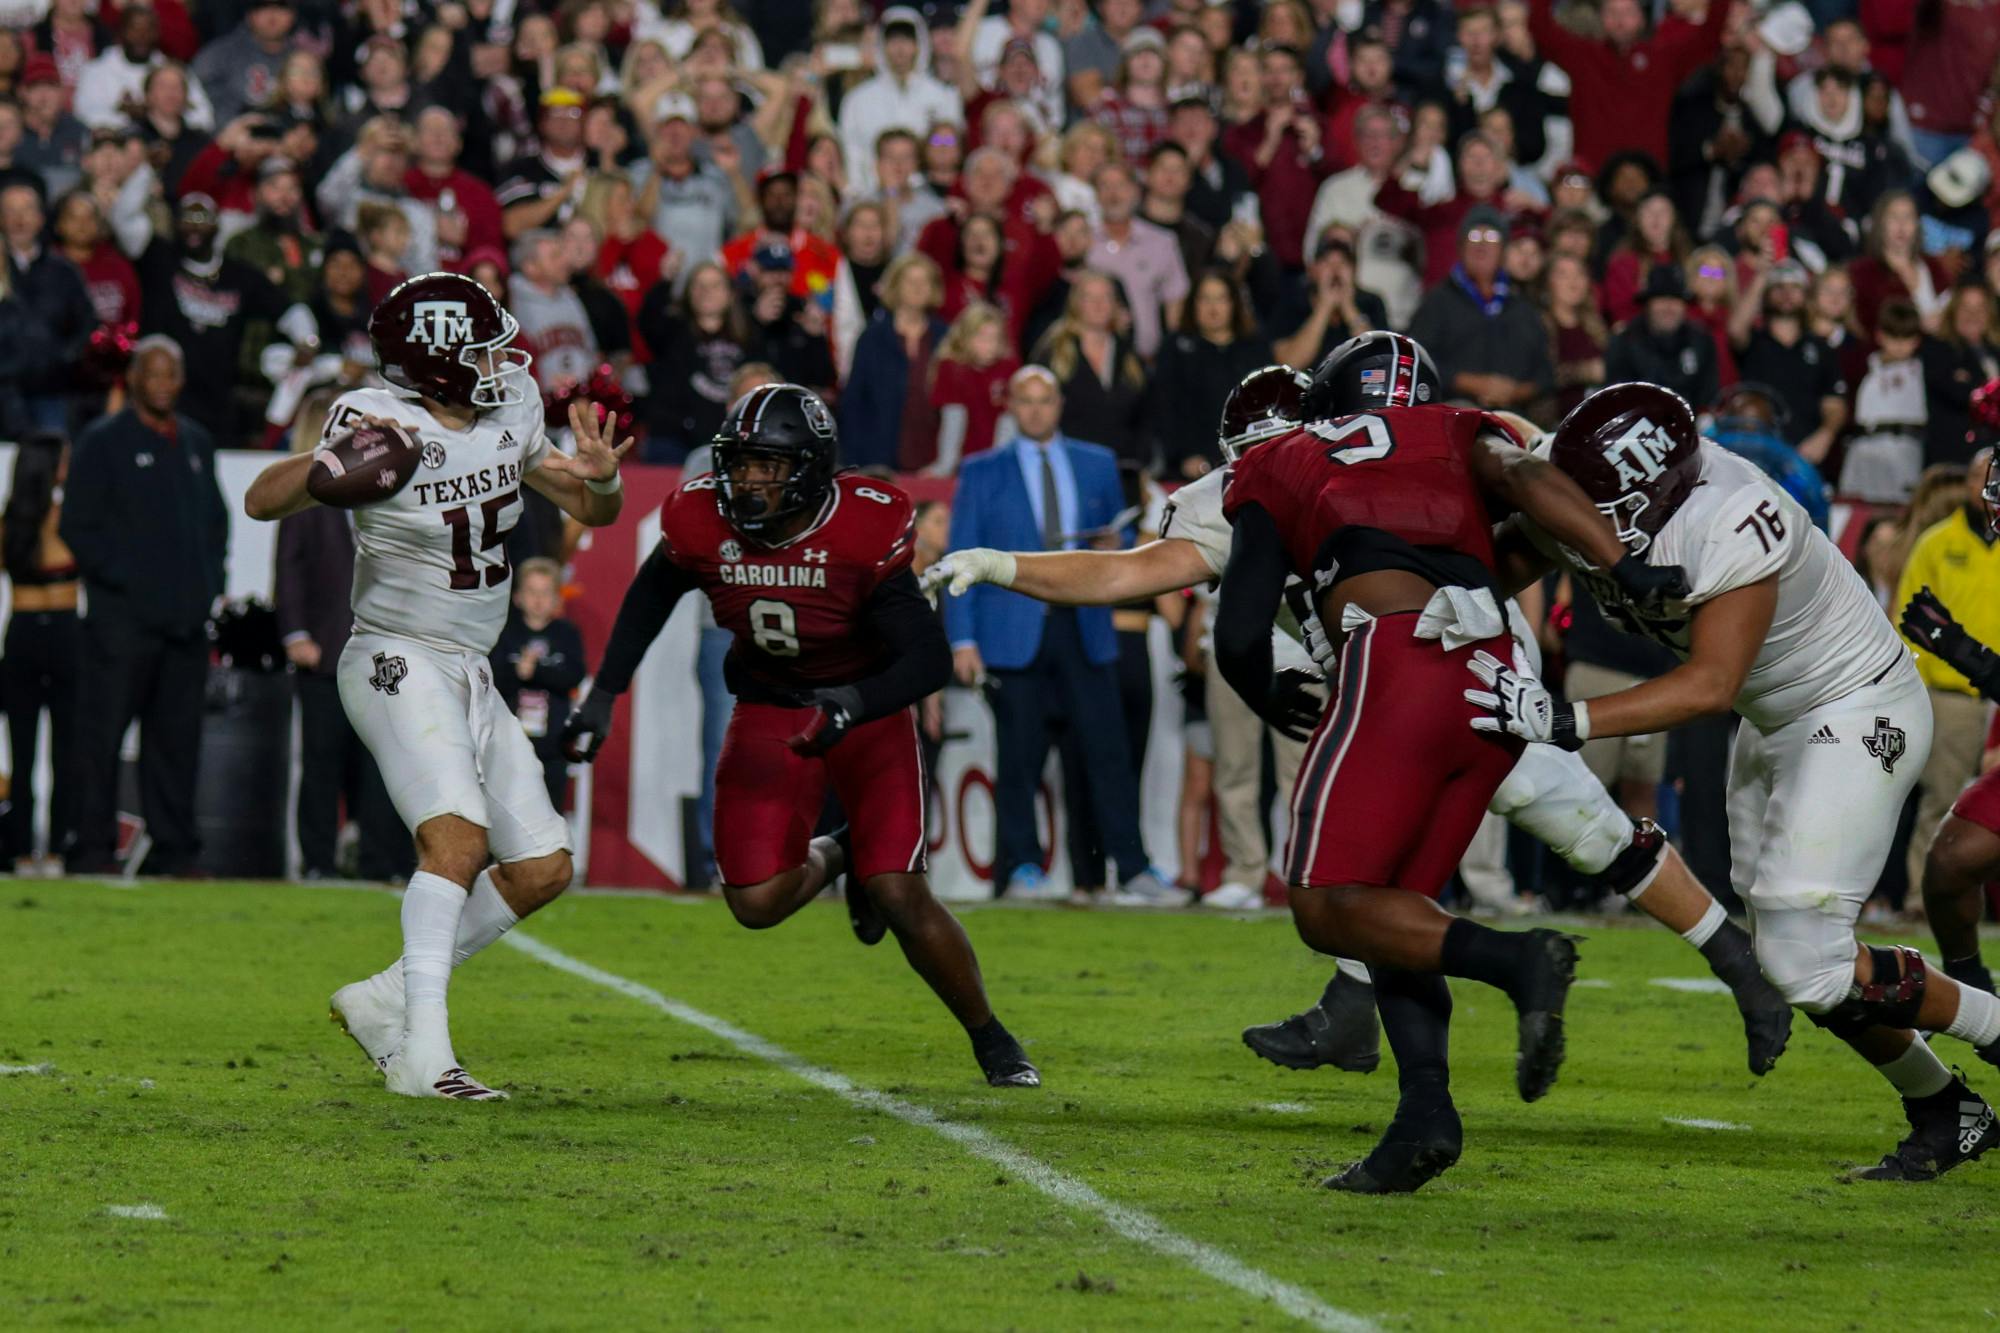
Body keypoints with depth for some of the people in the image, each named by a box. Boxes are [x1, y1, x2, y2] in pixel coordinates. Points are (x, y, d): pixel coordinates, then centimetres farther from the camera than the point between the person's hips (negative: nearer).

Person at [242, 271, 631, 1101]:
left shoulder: (509, 416, 5)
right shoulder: (377, 425, -15)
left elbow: (591, 511, 15)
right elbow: (262, 502, -23)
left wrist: (602, 479, -8)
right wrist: (336, 462, -41)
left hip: (470, 677, 8)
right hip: (398, 663, -8)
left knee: (542, 869, 6)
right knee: (458, 836, -28)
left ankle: (385, 1000, 16)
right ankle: (423, 1053, -34)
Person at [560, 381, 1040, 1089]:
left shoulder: (864, 532, -28)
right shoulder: (702, 522, -17)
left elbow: (929, 659, -28)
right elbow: (653, 593, 6)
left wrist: (854, 704, -45)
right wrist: (603, 693, 4)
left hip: (867, 708, -3)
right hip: (769, 707, 3)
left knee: (899, 897, -14)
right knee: (756, 904, -9)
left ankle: (992, 1041, 9)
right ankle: (833, 858, 28)